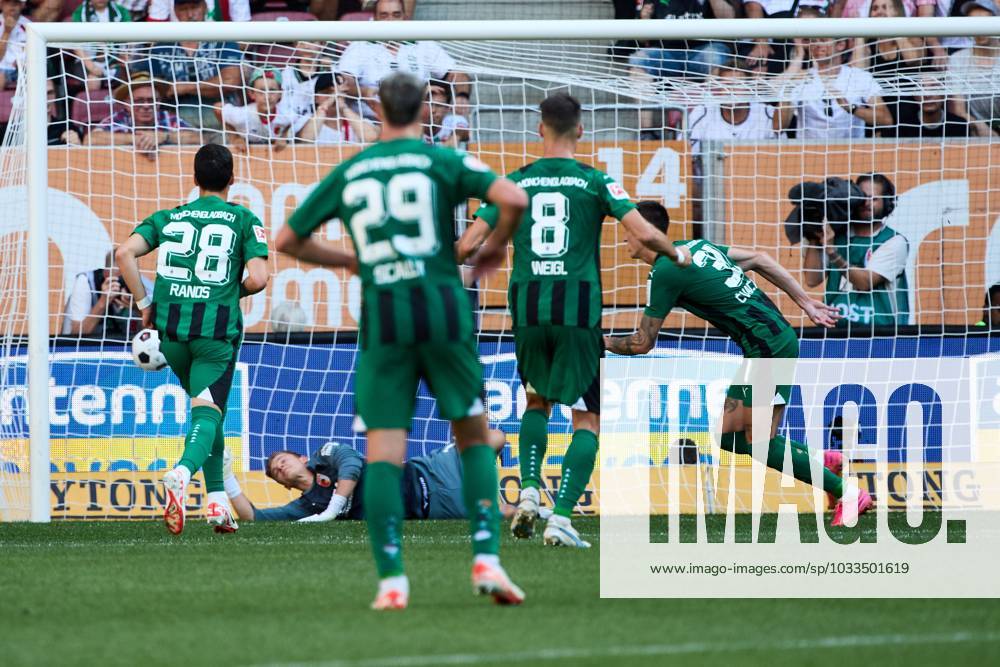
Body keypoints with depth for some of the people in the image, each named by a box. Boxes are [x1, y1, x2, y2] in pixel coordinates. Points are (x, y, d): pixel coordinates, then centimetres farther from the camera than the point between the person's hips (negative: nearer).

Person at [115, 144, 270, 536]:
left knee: (204, 408, 22)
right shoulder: (244, 220, 4)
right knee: (208, 414, -8)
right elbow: (257, 279, -8)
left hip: (172, 328, 4)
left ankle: (217, 499, 20)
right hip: (218, 328, -4)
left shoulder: (168, 218, 12)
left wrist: (144, 304, 6)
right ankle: (182, 473, -38)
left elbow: (125, 253, -2)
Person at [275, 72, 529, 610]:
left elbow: (288, 241, 20)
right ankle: (486, 560, -2)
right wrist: (497, 243, 9)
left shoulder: (348, 173, 13)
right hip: (442, 308, -1)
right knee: (475, 439, 12)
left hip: (382, 315, 1)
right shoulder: (440, 161, 4)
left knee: (383, 453, 1)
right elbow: (513, 197, -11)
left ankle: (391, 580, -9)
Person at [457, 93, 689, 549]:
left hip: (527, 306, 3)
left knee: (537, 401, 26)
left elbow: (468, 245, 3)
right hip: (578, 308, -3)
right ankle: (561, 517, -9)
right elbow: (644, 234, -7)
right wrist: (676, 255, 13)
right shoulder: (595, 181, 0)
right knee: (588, 418, 6)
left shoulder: (515, 182, 7)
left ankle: (529, 491, 6)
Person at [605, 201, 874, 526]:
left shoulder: (665, 272, -11)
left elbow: (643, 343, -4)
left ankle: (848, 494, -6)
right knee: (726, 435, 9)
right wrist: (805, 301, 19)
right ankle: (824, 460, 13)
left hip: (768, 348, -9)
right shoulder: (696, 246, 15)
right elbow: (759, 259, 17)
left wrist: (603, 341, 14)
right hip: (779, 337, 9)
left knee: (762, 443, -6)